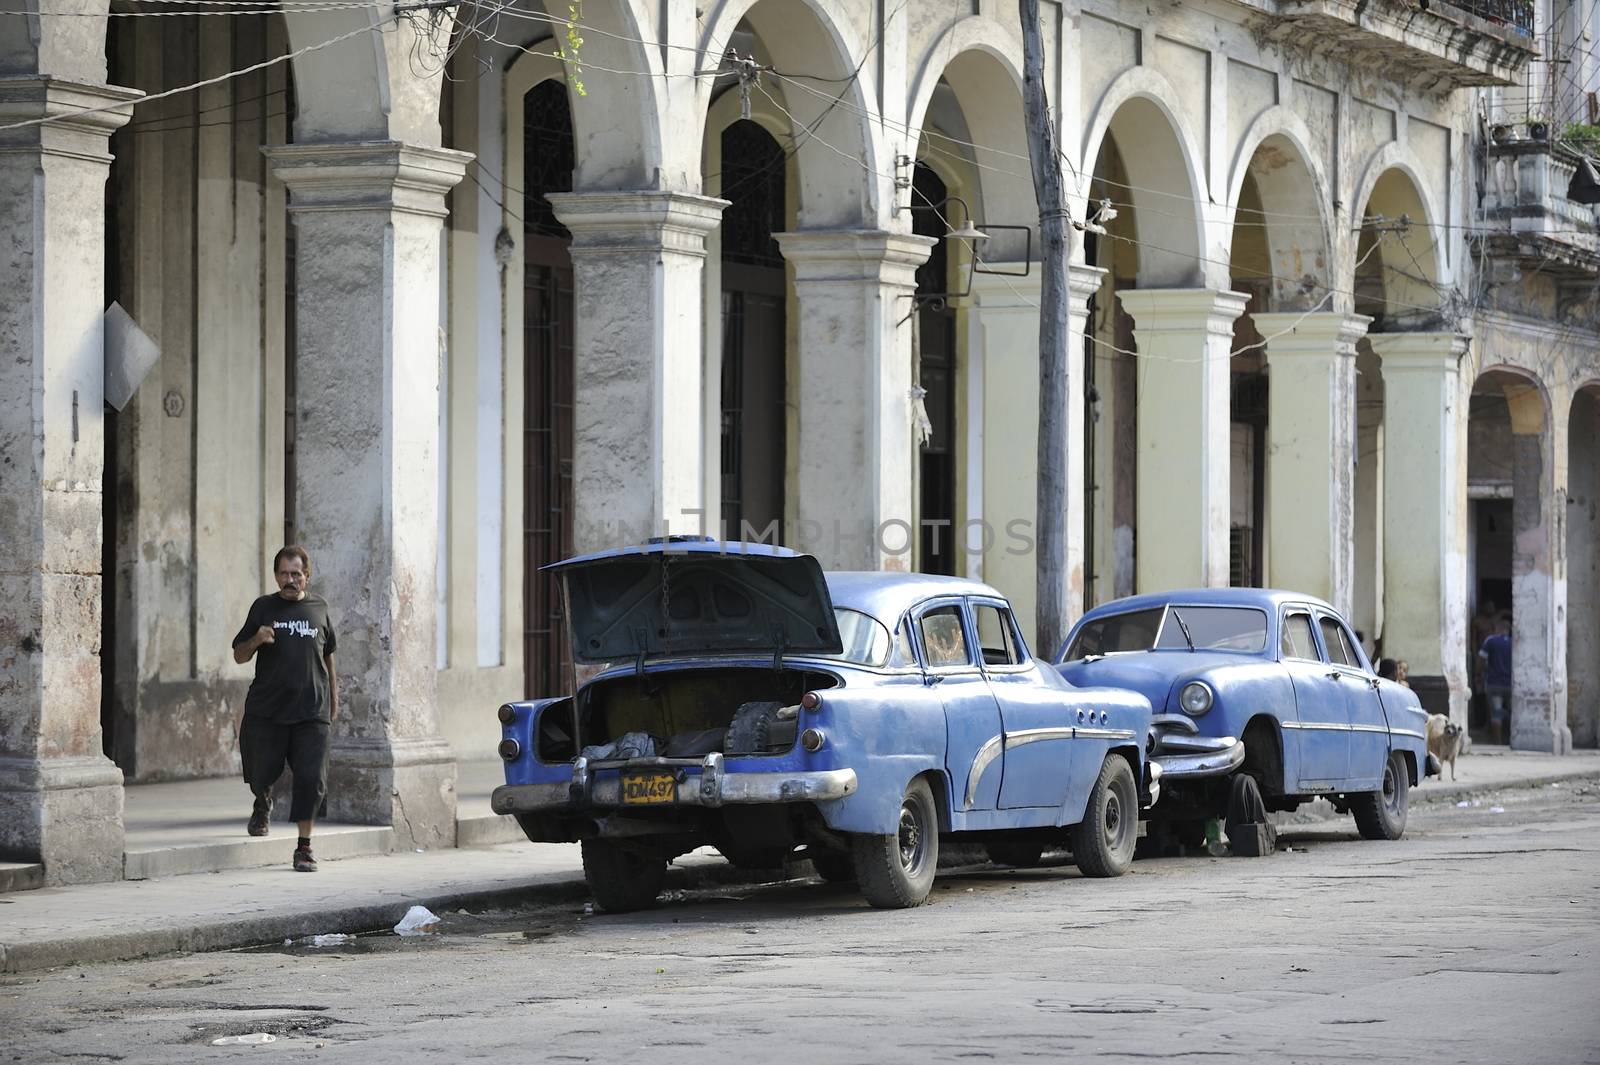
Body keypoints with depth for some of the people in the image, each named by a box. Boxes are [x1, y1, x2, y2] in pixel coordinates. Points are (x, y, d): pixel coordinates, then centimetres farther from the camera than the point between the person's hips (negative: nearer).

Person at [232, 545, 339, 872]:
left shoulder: (319, 608, 9)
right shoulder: (263, 608, 5)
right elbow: (239, 656, 8)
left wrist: (334, 699, 22)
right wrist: (256, 640, -13)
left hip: (311, 710, 0)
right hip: (266, 709, 0)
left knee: (310, 778, -7)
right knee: (262, 773, 7)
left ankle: (304, 847, 2)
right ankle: (262, 806, 43)